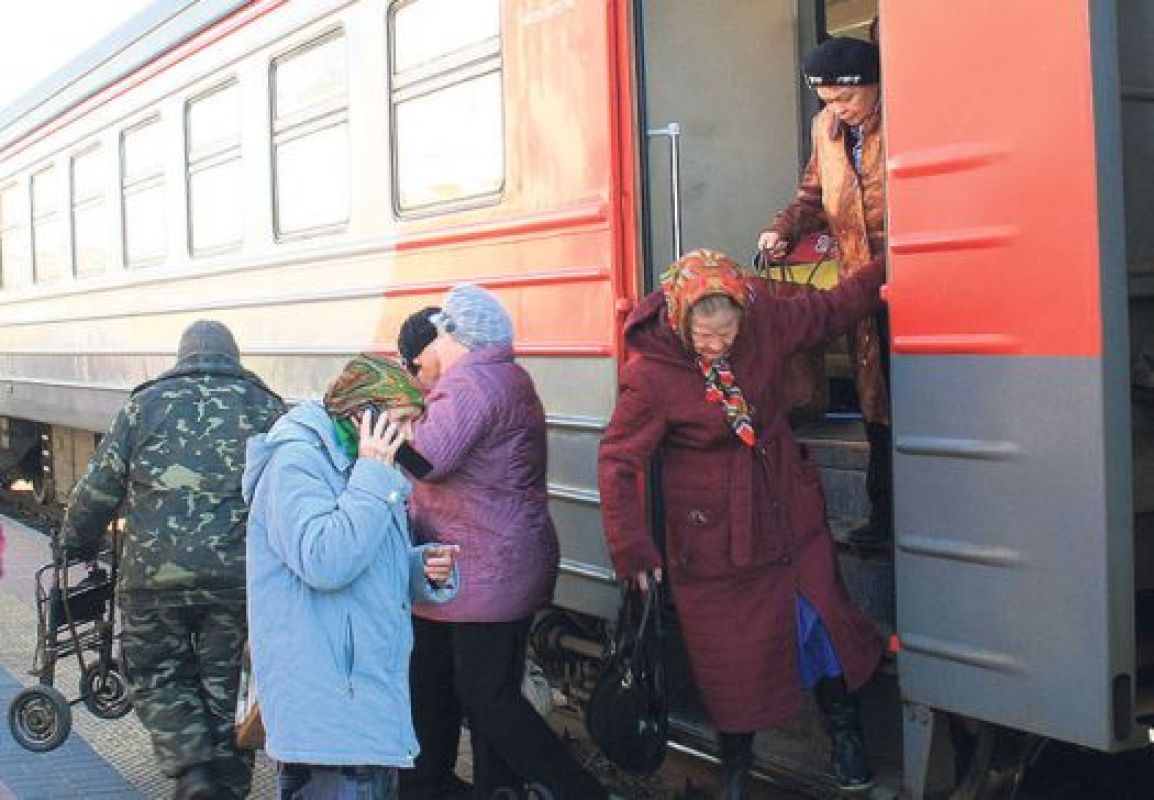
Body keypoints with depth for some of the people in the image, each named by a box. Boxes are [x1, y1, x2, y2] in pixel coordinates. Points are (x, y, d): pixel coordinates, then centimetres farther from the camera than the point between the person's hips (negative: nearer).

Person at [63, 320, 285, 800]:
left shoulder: (147, 402, 6)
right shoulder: (268, 407, 10)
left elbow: (99, 487, 6)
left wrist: (77, 542, 21)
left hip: (156, 574, -1)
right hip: (240, 576, 2)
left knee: (155, 678, 13)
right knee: (224, 684, 15)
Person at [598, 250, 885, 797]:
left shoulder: (764, 321, -10)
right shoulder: (650, 376, -22)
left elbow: (830, 310, 9)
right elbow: (617, 463, -16)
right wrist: (632, 548, -17)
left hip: (790, 521, 4)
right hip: (714, 541, -4)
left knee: (824, 622, 12)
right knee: (732, 658, 9)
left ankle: (845, 733, 38)